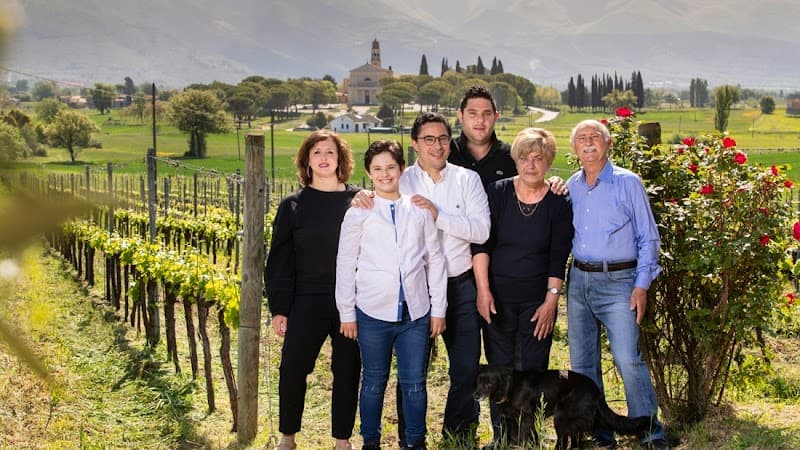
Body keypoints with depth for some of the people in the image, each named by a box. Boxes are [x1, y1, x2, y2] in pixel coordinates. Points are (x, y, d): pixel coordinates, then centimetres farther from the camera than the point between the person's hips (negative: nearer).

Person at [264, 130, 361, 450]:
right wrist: (279, 308, -1)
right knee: (292, 367, -3)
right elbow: (280, 261, 4)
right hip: (307, 302, 0)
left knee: (347, 371, 7)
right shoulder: (293, 205, 4)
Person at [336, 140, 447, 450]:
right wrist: (346, 313, 2)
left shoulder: (419, 210, 6)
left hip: (415, 312, 1)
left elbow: (435, 259, 8)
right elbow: (345, 263, 4)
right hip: (373, 312, -1)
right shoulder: (359, 213, 2)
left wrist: (438, 308, 6)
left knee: (414, 382, 6)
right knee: (374, 381, 9)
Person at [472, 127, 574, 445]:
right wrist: (483, 290, -11)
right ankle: (503, 435, 15)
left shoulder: (558, 202, -2)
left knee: (534, 369, 4)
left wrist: (551, 300, -7)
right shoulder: (498, 193, -3)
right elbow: (481, 244, -5)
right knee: (499, 367, 4)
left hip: (538, 298, 0)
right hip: (498, 296, 0)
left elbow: (559, 256, -2)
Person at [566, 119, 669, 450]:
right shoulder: (572, 186, 11)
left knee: (628, 359, -14)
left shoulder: (628, 183, -3)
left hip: (617, 281, -5)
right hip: (579, 280, 5)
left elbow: (648, 238, -3)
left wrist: (642, 285, -9)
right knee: (582, 362, 8)